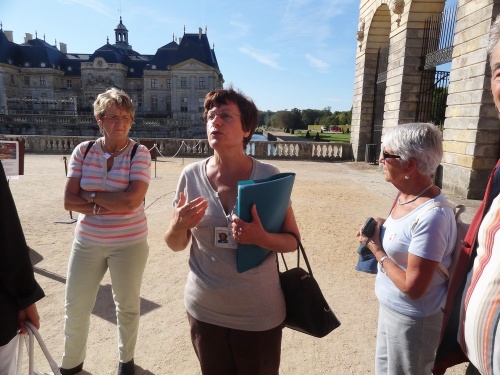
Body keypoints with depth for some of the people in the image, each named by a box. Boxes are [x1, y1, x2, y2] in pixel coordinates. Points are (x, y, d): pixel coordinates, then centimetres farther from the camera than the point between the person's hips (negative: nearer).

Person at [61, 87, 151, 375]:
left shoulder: (140, 153, -12)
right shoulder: (83, 151, -3)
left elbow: (132, 200, -23)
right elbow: (69, 201, -7)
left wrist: (90, 195, -13)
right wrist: (110, 205, -19)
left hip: (129, 243, -3)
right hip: (87, 242, 3)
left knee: (127, 305, 14)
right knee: (75, 307, 15)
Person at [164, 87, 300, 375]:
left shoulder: (269, 176, -13)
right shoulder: (191, 175, -7)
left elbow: (292, 241, -6)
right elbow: (176, 245, 1)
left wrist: (262, 238, -26)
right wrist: (179, 224, -20)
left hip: (259, 314, -1)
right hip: (204, 311, 2)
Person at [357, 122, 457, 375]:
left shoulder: (432, 215, -30)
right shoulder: (404, 195, -2)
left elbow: (412, 287, -27)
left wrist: (376, 249, -17)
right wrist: (378, 230, -7)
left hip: (412, 319, -8)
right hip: (390, 307, 8)